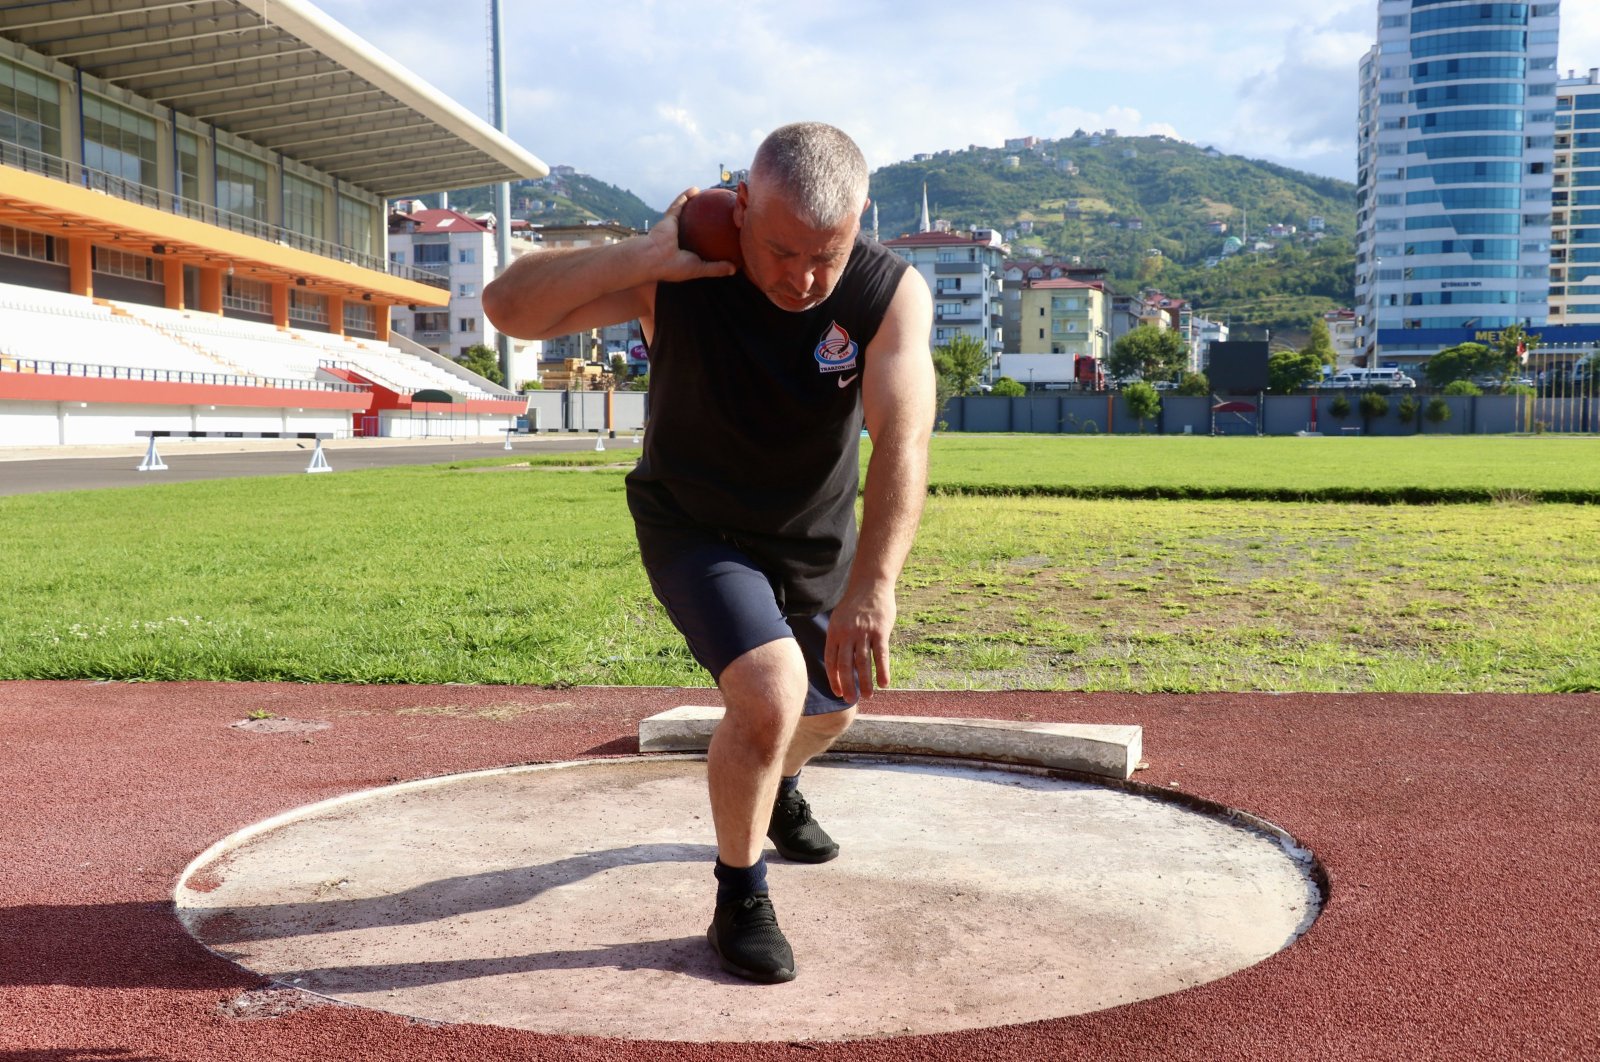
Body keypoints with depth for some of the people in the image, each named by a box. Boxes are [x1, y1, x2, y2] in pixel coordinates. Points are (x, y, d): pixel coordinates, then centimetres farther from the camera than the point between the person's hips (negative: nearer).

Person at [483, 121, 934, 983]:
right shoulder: (676, 274, -26)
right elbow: (508, 306, -31)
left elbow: (902, 439, -38)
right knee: (769, 694, -25)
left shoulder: (892, 294, -25)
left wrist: (872, 587, -52)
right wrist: (647, 255, -42)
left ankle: (776, 793, 60)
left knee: (828, 705, 21)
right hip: (695, 531, -3)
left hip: (818, 544, 4)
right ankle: (739, 902, 1)